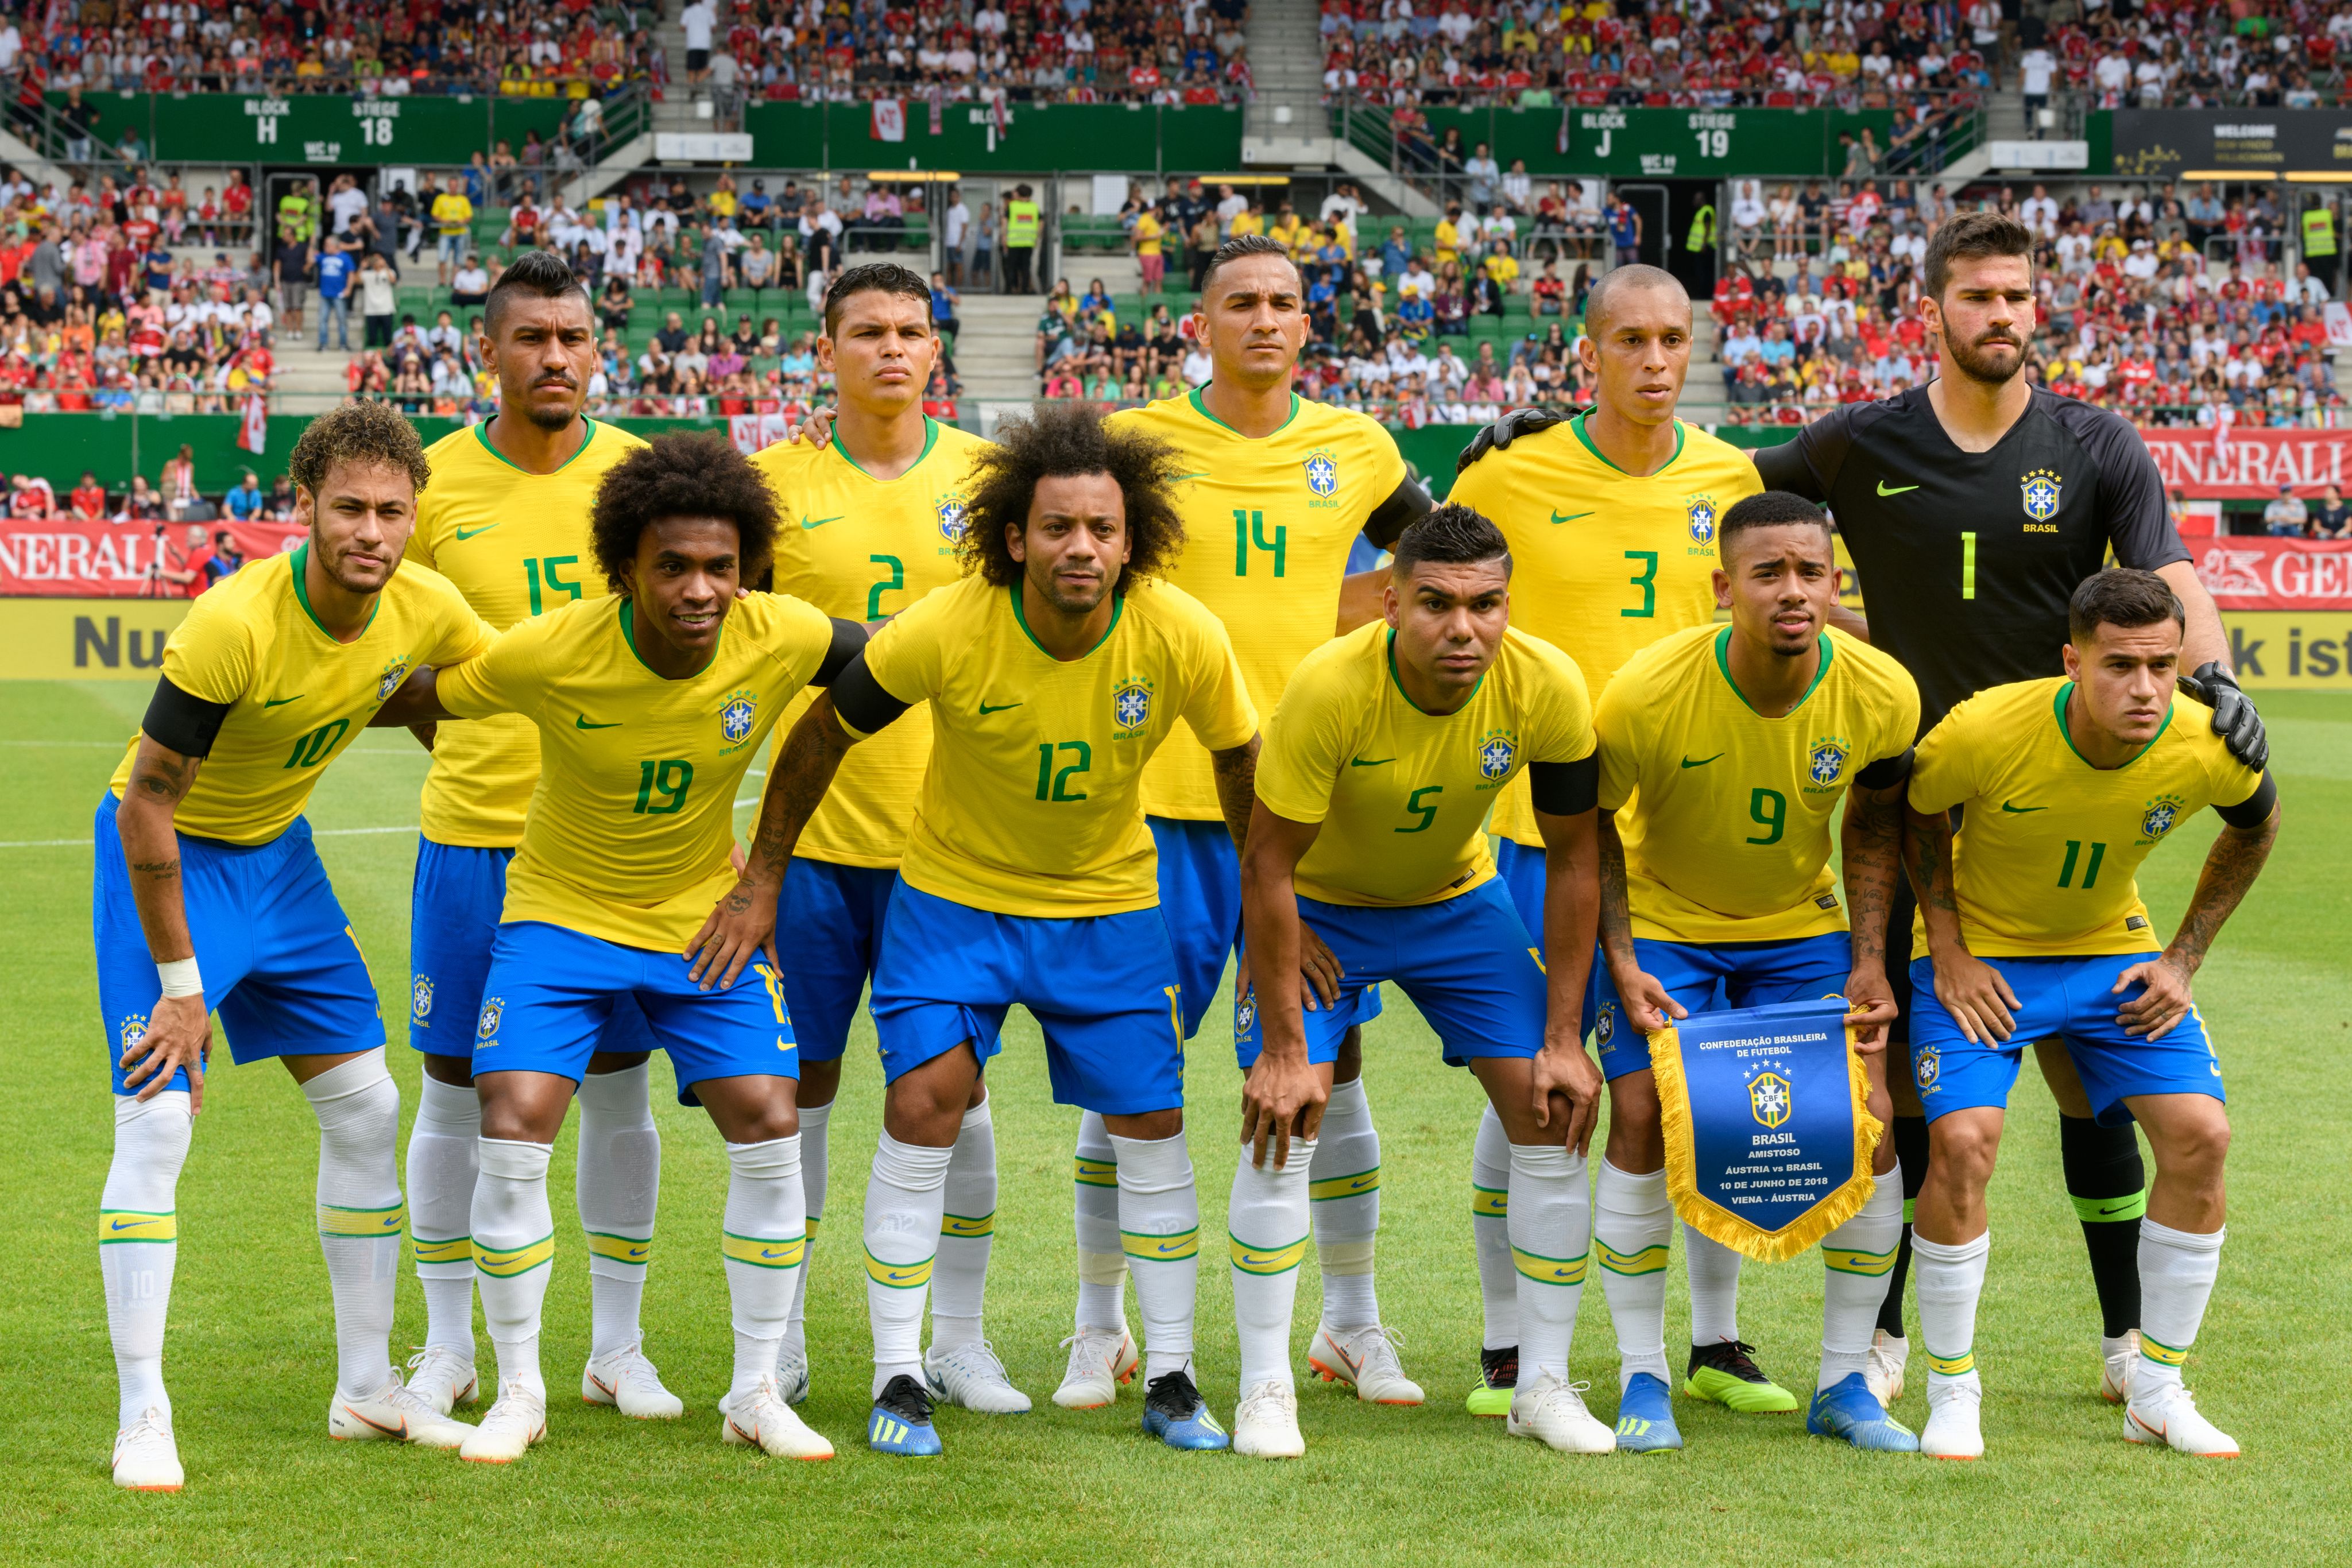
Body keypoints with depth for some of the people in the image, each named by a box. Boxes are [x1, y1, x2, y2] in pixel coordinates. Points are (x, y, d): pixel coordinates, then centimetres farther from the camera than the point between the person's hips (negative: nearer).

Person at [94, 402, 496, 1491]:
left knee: (365, 1111, 7)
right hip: (170, 858, -7)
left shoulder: (424, 612, -15)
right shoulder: (233, 625, -32)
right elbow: (147, 805, -25)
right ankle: (142, 1419, -9)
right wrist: (179, 981, -21)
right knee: (156, 1120, -16)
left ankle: (367, 1388, 20)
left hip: (278, 851, 7)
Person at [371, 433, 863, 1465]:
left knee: (768, 1126, -8)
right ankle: (518, 1390, 3)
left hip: (705, 916, 2)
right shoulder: (548, 655, -26)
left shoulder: (782, 640, -20)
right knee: (513, 1132, -15)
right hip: (561, 909, -2)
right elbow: (411, 700, -8)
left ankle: (756, 1392, 7)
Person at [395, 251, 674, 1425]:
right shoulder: (433, 484, -2)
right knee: (456, 1090, 5)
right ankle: (447, 1348, 17)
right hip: (473, 831, -1)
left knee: (618, 1091, 6)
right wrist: (473, 743, -8)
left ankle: (618, 1347, 18)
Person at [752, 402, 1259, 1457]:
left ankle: (1171, 1383, 14)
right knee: (923, 1107, -12)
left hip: (1108, 904, 2)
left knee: (1151, 1125, 1)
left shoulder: (1183, 639, -21)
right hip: (953, 894, -2)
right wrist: (763, 878, -5)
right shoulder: (945, 631, -26)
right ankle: (897, 1381, 0)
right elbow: (826, 730, -9)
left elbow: (1240, 757, -1)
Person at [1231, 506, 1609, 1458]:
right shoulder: (1329, 689, -34)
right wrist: (1284, 1048, -24)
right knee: (1285, 1124, -16)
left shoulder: (1547, 689, -25)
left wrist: (1563, 1038, -13)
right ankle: (1265, 1390, -4)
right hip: (1322, 907, -3)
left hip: (1458, 901, 3)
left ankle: (1544, 1386, 6)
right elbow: (1269, 866, -25)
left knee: (1553, 1116, -6)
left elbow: (1574, 860, -12)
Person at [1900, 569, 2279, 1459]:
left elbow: (2254, 827, 4)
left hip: (2113, 953, 3)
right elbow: (1917, 813, -6)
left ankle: (2157, 1392, 4)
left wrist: (2185, 959, 0)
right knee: (1962, 1142, -23)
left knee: (2199, 1134, -13)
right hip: (1981, 952, -3)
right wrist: (1948, 951, -11)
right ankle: (1951, 1393, -4)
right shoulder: (1985, 733, -30)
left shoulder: (2208, 749, -21)